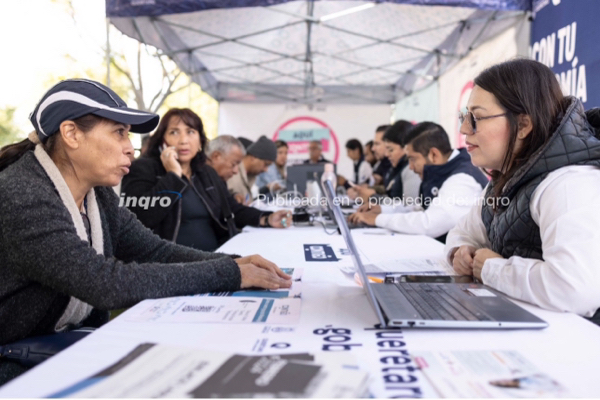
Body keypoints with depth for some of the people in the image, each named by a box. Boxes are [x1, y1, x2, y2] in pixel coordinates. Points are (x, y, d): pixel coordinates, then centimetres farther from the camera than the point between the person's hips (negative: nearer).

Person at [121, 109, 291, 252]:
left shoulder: (207, 173, 19)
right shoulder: (143, 169, -2)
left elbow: (232, 210, 23)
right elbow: (140, 218, -17)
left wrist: (266, 219, 7)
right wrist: (173, 175, -13)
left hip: (215, 256, 7)